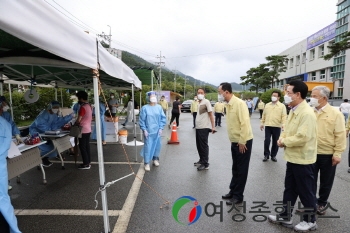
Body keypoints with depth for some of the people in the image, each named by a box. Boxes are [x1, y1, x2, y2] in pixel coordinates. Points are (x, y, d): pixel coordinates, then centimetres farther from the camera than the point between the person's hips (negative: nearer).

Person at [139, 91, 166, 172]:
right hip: (148, 131, -3)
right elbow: (141, 120, -4)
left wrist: (161, 128, -2)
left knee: (157, 145, 12)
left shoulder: (159, 107, 1)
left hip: (157, 131, 3)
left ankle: (155, 159, 33)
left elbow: (163, 118, 4)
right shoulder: (145, 108, -6)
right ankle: (147, 163, 9)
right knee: (148, 146, -2)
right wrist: (144, 130, -9)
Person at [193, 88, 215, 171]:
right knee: (199, 145, 15)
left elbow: (211, 114, -12)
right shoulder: (198, 103, 14)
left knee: (204, 146, -3)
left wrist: (213, 126, -16)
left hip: (204, 128, -8)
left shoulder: (206, 102, -8)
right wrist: (196, 125, 15)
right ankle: (201, 160, 30)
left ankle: (205, 164, 6)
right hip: (198, 127, 8)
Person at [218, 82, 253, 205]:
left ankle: (238, 196, 20)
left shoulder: (239, 103, -19)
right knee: (235, 168, 19)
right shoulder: (228, 105, 5)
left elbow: (245, 123, -22)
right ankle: (233, 191, 34)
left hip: (243, 141, -8)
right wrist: (234, 141, 11)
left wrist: (242, 142, -20)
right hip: (234, 141, 8)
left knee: (241, 169, 6)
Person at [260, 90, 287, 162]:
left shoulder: (282, 106, 1)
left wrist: (283, 124, -21)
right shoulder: (267, 105, 12)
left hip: (277, 127, -2)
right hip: (267, 126, 2)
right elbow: (264, 115, 16)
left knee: (275, 142, 7)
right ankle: (266, 155, 12)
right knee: (267, 140, -2)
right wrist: (262, 123, 13)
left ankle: (273, 155, 21)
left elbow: (284, 116, -8)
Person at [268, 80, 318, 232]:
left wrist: (284, 141, -15)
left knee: (306, 192, 10)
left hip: (303, 159, -9)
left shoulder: (307, 113, -22)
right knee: (289, 189, 18)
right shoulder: (293, 110, 8)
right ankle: (286, 217, 33)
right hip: (292, 158, 9)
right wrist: (282, 138, -4)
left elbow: (302, 137, -29)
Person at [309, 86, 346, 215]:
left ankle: (322, 203, 33)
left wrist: (338, 153, -12)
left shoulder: (335, 114, -8)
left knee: (326, 182, 14)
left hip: (328, 155, -3)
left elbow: (340, 135, -9)